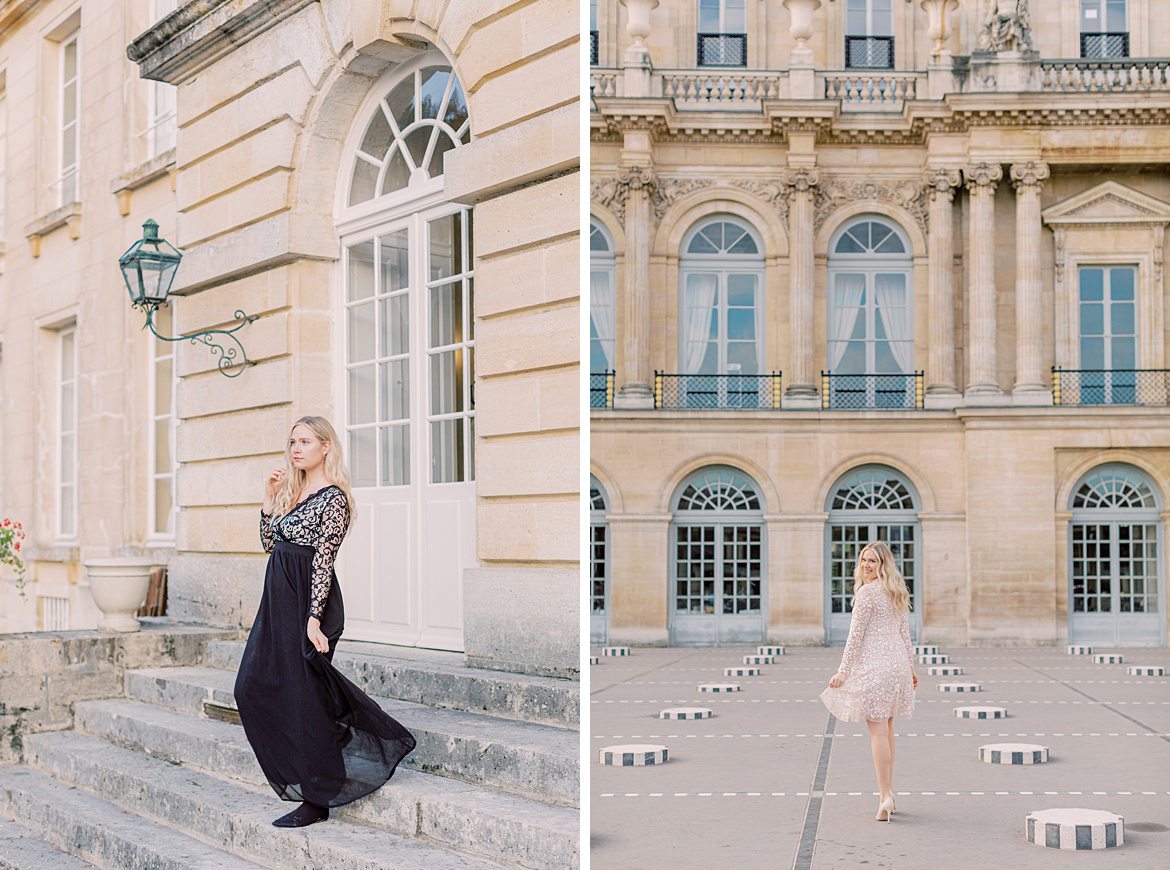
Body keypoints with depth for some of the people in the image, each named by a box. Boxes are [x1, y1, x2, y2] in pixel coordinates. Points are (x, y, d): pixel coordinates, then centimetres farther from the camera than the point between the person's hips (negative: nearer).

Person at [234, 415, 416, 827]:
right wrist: (269, 500, 8)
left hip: (308, 603, -9)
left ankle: (316, 802, 6)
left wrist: (314, 619, -22)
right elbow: (269, 543, 18)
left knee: (304, 698, -4)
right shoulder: (294, 491, 14)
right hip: (279, 600, 9)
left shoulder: (332, 498, -12)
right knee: (253, 687, 10)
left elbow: (323, 562, -18)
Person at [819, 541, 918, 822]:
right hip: (897, 662, 8)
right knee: (886, 729, 16)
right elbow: (905, 633, 17)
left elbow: (856, 635, -13)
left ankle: (885, 796, -10)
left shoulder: (866, 592, -11)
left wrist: (843, 670, -11)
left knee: (878, 731, -7)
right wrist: (910, 667, 24)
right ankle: (888, 792, 22)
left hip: (873, 664, -8)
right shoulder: (898, 592, 13)